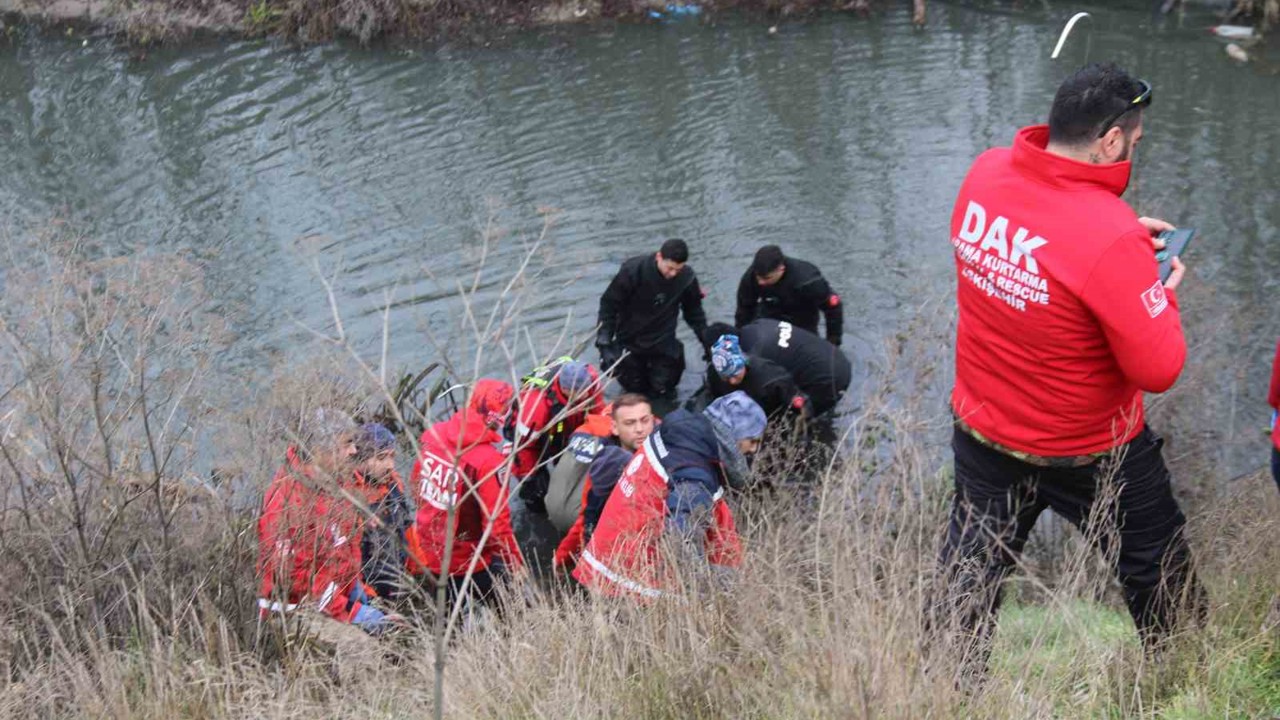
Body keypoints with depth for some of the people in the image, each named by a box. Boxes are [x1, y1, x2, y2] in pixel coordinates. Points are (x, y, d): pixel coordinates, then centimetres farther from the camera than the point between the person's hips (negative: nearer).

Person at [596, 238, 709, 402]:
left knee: (664, 391, 5)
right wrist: (604, 343, -19)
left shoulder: (687, 277, -18)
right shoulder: (633, 271, -25)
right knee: (635, 389, 11)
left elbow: (694, 312, 0)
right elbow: (609, 305, -16)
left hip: (663, 345, 1)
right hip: (630, 342, -1)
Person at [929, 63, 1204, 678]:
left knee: (968, 570, 23)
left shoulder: (984, 174, -13)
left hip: (983, 430, 6)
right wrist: (1163, 294, -7)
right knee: (1159, 573, 20)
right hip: (1091, 453, -5)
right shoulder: (1110, 239, -32)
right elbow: (1158, 370, -24)